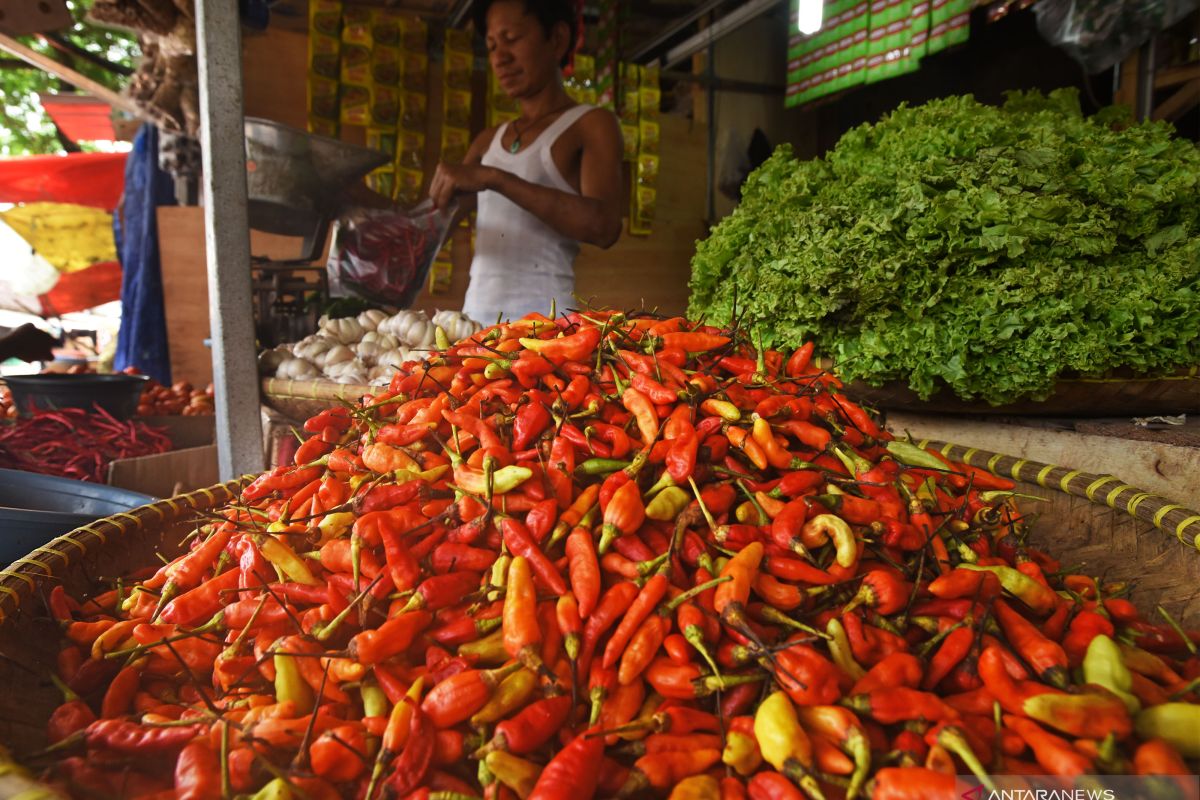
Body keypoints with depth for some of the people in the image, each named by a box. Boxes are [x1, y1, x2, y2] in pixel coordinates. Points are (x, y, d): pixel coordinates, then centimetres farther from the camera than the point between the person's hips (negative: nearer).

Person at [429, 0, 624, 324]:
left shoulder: (591, 125, 1)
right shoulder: (489, 140, 19)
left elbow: (603, 227, -17)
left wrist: (493, 178, -20)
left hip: (543, 313, -5)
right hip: (476, 311, 5)